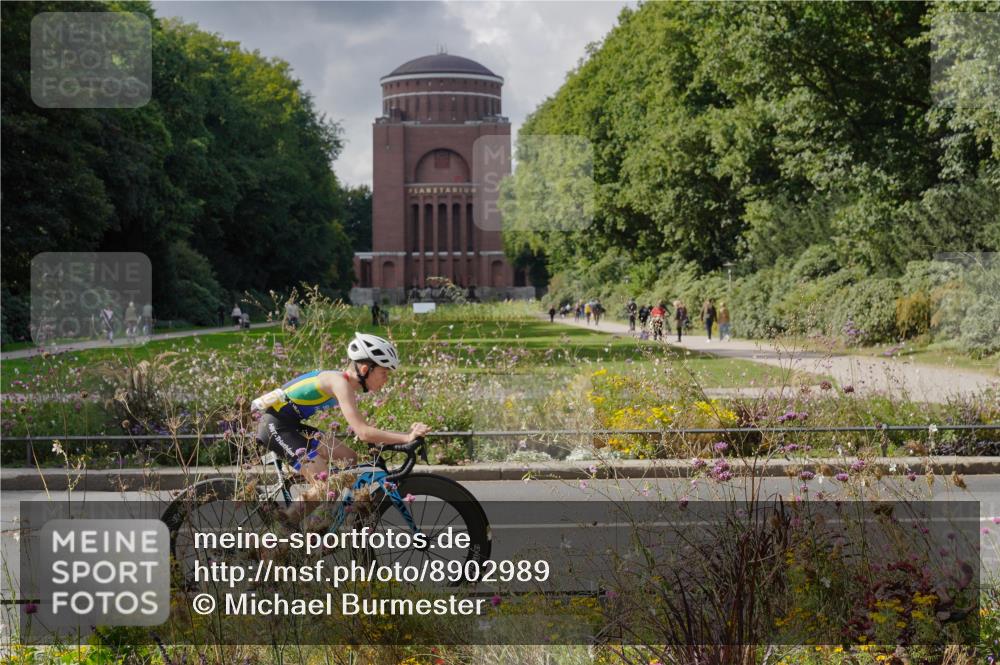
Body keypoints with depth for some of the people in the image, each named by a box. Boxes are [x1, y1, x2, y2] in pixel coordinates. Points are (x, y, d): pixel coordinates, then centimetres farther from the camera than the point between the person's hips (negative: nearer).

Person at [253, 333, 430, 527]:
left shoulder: (348, 385, 9)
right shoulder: (340, 383, -21)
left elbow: (361, 430, 12)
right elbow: (363, 433, -29)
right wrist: (407, 438, -27)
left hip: (292, 425, 10)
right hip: (275, 425, -10)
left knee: (348, 460, 9)